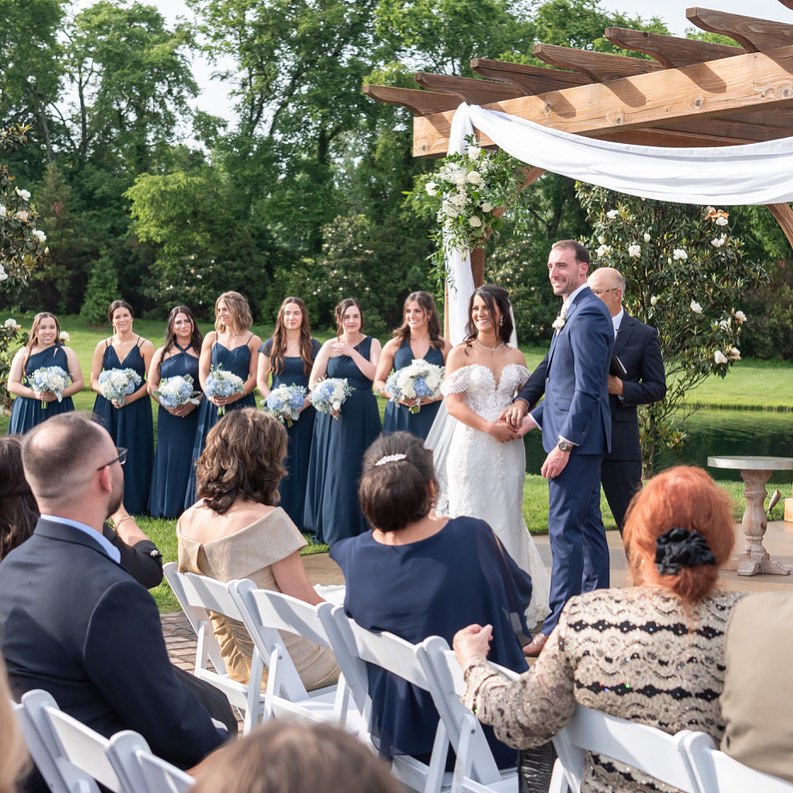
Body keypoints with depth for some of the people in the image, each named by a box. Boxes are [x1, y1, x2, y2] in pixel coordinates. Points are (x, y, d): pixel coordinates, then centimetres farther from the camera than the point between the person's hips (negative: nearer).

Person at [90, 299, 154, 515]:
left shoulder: (145, 346, 1)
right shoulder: (103, 346, 8)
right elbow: (94, 380, 7)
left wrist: (130, 398, -16)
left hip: (136, 408, -2)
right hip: (106, 408, 2)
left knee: (133, 455, -1)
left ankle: (133, 503, 7)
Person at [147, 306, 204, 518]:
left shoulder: (201, 351, 5)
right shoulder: (162, 353, 13)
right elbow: (151, 385, 8)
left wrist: (194, 403, -15)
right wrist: (166, 404, -7)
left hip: (195, 415, -2)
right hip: (168, 416, 2)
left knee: (191, 458, -2)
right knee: (169, 457, 2)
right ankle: (167, 508, 7)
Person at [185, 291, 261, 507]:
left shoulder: (253, 341, 3)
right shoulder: (212, 337, 10)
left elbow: (254, 377, -2)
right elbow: (203, 372, 6)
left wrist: (235, 396, -16)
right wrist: (210, 394, -12)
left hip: (241, 405, -2)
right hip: (213, 405, 2)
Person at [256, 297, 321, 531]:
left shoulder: (314, 347, 6)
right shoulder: (270, 346, 8)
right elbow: (261, 380, 7)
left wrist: (306, 402, -13)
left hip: (305, 413, 0)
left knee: (301, 464, 0)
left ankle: (299, 519, 6)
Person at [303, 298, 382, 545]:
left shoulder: (371, 344, 4)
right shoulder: (330, 346, 5)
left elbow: (375, 374, -11)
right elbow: (313, 381, 3)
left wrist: (352, 352, -17)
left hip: (363, 416, -1)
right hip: (334, 414, 1)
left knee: (360, 469, 3)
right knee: (335, 470, 4)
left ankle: (360, 527, 13)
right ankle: (334, 528, 15)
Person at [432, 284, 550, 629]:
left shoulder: (515, 356, 11)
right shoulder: (461, 353, 0)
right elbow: (453, 404, -7)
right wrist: (490, 427, -16)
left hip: (508, 449, 3)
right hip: (472, 446, -3)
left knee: (507, 519, 5)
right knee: (473, 518, -2)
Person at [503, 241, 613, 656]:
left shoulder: (587, 315, -17)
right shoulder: (574, 312, 15)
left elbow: (587, 388, -22)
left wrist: (563, 445, -22)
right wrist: (530, 411, 13)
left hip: (576, 437, -11)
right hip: (579, 437, 11)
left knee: (565, 529, -9)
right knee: (587, 525, 15)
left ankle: (559, 627, -6)